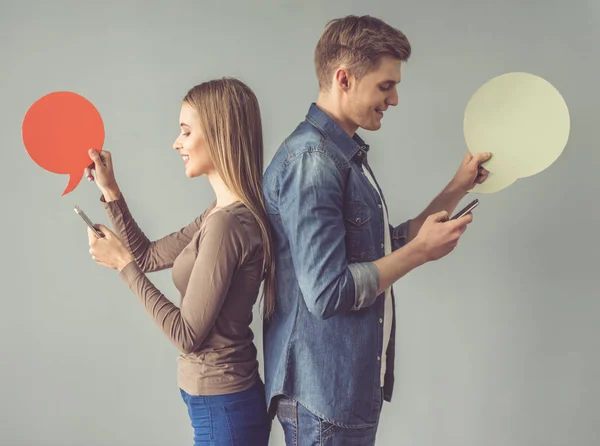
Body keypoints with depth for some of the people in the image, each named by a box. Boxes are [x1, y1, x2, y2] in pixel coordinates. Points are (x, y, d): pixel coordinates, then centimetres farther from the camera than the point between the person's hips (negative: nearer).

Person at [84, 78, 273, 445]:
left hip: (222, 410, -9)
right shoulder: (224, 213, 4)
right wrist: (111, 193, 6)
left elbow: (187, 336, -20)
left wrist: (123, 263, -13)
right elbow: (149, 256, 14)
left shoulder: (227, 224, -25)